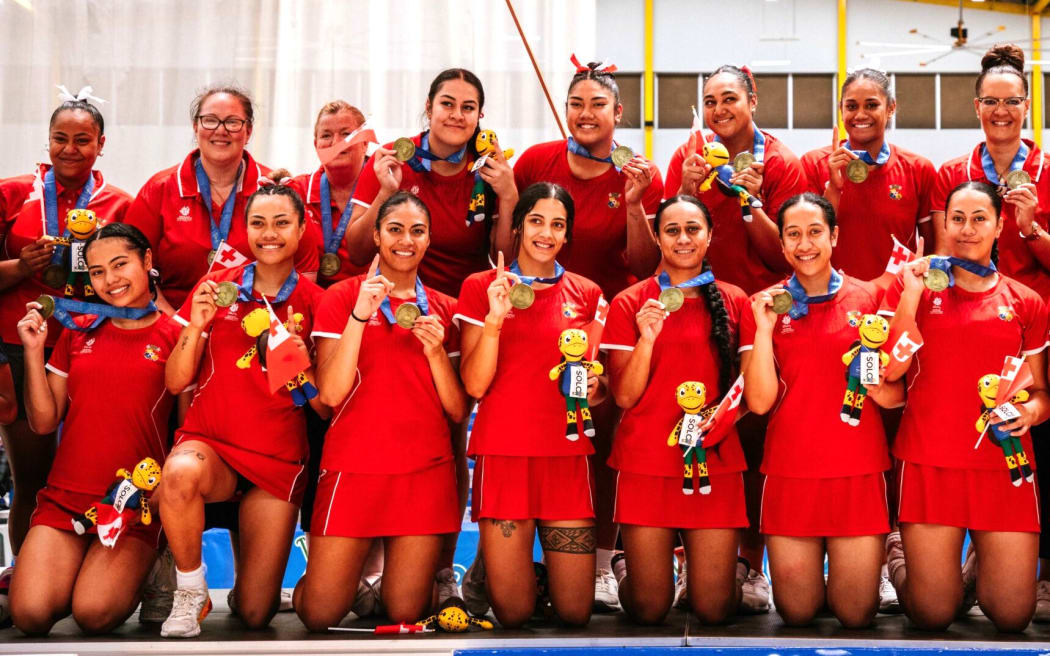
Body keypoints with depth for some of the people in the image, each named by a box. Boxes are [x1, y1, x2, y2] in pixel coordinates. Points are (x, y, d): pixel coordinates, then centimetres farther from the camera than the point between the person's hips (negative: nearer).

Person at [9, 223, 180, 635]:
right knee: (31, 616, -16)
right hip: (65, 497, 3)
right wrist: (33, 350, 2)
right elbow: (44, 422, 10)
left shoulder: (176, 335, 2)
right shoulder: (78, 331, 14)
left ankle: (142, 570, 9)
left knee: (94, 614, -22)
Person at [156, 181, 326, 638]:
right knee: (181, 473, -38)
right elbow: (176, 383, 1)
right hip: (209, 443, 1)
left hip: (278, 459, 0)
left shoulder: (314, 303, 1)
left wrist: (300, 359, -19)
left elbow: (325, 404, -1)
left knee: (255, 613, -5)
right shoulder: (215, 288, 4)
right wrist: (195, 327, -14)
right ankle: (190, 592, -12)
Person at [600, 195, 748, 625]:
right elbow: (624, 396, -3)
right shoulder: (629, 304, 1)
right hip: (647, 461, -1)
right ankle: (626, 564, 34)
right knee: (648, 609, 2)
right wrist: (646, 338, -18)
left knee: (714, 609, 1)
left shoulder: (733, 301, 7)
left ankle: (734, 566, 34)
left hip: (715, 461, 1)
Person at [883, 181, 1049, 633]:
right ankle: (898, 554, 28)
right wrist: (911, 295, -10)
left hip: (1004, 463, 2)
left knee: (1012, 615, -4)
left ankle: (983, 563, 29)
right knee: (933, 614, -4)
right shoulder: (912, 285, 7)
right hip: (929, 461, -2)